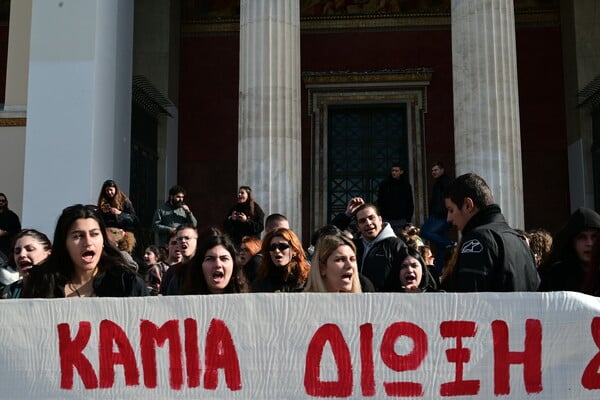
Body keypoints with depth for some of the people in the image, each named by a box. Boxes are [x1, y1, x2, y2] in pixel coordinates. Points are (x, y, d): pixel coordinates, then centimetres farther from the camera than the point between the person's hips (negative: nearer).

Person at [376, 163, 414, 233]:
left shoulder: (406, 185, 6)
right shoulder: (385, 184, 2)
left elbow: (410, 203, 9)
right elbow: (379, 202, 2)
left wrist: (408, 218, 3)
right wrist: (381, 216, -4)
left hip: (402, 219, 1)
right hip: (387, 219, -1)